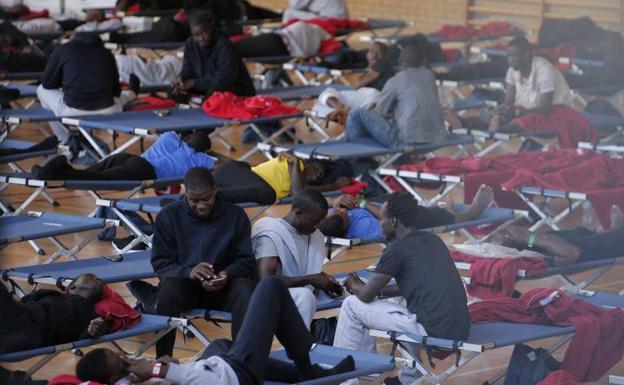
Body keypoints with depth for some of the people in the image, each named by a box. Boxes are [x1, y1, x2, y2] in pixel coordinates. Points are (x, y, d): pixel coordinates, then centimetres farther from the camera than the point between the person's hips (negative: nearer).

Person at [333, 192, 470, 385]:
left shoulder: (398, 248, -7)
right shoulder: (432, 240, 16)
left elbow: (366, 296, 1)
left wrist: (354, 286, 24)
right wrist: (379, 289, 30)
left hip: (433, 332, -8)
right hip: (459, 331, 8)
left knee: (352, 306, 7)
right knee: (397, 302, 35)